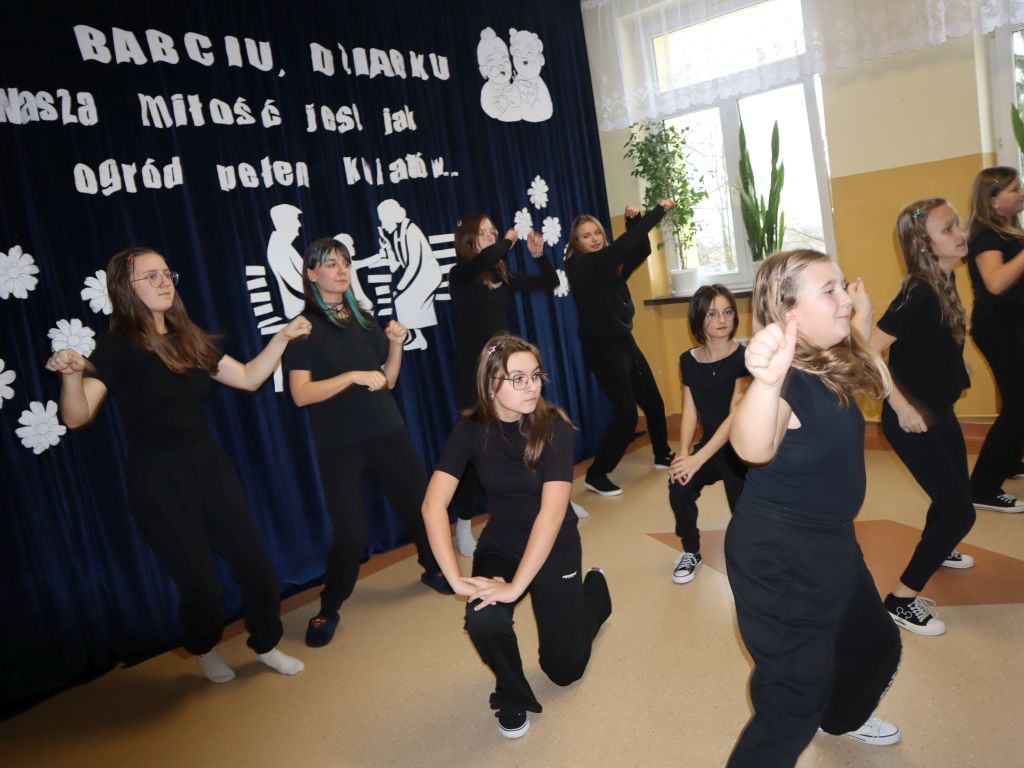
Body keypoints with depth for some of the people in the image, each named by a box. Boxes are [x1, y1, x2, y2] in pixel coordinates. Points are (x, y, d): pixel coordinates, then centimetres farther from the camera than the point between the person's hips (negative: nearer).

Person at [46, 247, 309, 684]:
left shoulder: (190, 339, 8)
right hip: (158, 481, -5)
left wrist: (282, 338, 4)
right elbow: (76, 417, -17)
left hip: (209, 466, 5)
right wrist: (71, 375, -35)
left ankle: (266, 646, 30)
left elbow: (248, 379, 11)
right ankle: (204, 650, 35)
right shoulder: (118, 348, -10)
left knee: (255, 565, 6)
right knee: (200, 581, 3)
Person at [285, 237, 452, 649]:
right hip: (339, 444, -4)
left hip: (387, 432, 5)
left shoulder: (363, 318, 10)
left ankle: (433, 569, 34)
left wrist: (395, 344, -4)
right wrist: (353, 376, -23)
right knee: (350, 531, -6)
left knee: (418, 503, 7)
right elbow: (301, 394, -14)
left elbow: (387, 380, 11)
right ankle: (328, 609, 17)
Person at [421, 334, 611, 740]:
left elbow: (552, 511, -29)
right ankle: (512, 696, 3)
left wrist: (516, 585, -32)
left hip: (554, 548, -1)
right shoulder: (471, 430, -15)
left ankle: (594, 587, 40)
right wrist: (455, 578, -30)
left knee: (564, 669, 9)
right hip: (499, 546, 2)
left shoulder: (553, 425, -23)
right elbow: (434, 505, -22)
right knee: (484, 620, -30)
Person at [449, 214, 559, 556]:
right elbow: (483, 259, -32)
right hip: (474, 369, -5)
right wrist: (508, 241, -14)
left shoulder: (504, 274, 6)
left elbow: (549, 283, 11)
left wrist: (539, 255, -4)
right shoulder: (460, 275, -9)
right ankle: (463, 525, 9)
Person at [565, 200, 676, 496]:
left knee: (653, 401, 16)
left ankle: (663, 455, 38)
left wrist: (634, 221, -5)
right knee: (626, 414, -10)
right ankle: (596, 475, 2)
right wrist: (658, 210, -18)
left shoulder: (610, 266, 9)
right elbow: (622, 246, -23)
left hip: (625, 342, 8)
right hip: (603, 349, -8)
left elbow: (640, 250, 11)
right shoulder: (581, 266, -15)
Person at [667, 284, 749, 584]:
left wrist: (698, 459, -25)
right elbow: (690, 412, -1)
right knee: (679, 488, -22)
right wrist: (683, 454, -17)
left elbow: (736, 417, -21)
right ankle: (691, 552, 4)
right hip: (709, 444, 3)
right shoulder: (688, 360, -2)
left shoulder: (744, 357, -17)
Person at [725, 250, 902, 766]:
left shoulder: (830, 366, 1)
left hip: (829, 540, 10)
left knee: (877, 643, 31)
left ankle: (842, 717, 61)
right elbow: (752, 447, -52)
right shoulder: (787, 382, -28)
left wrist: (863, 322, 17)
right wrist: (766, 382, -70)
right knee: (794, 703, -4)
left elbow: (876, 378, 28)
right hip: (777, 554, -10)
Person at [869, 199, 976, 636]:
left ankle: (935, 550, 56)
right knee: (960, 512, -7)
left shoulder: (944, 281, 1)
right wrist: (902, 408, -27)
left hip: (939, 411, 9)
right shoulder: (919, 294, -26)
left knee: (956, 491, 27)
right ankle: (902, 600, 2)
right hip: (913, 419, -9)